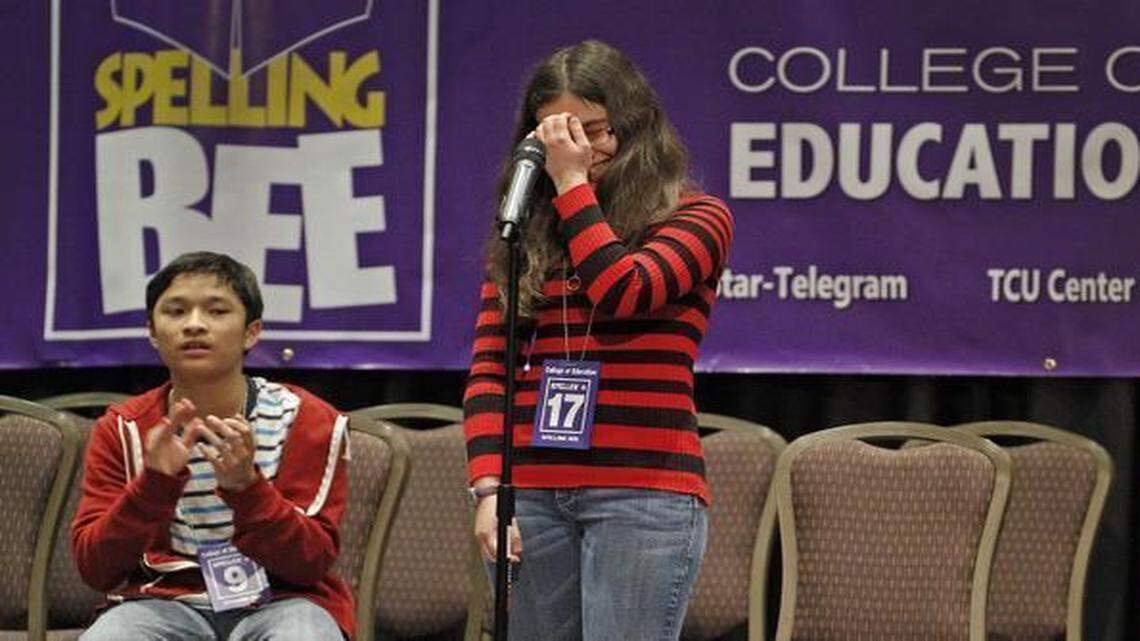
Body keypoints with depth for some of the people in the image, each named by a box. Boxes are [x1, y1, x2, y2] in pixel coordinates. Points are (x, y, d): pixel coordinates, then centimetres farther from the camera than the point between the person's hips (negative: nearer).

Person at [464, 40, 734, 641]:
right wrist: (487, 489, -2)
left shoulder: (695, 218, 5)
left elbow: (622, 292, -14)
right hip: (531, 494, 4)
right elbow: (488, 368, 10)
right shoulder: (524, 233, 15)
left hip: (642, 495, -4)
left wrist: (574, 183, -5)